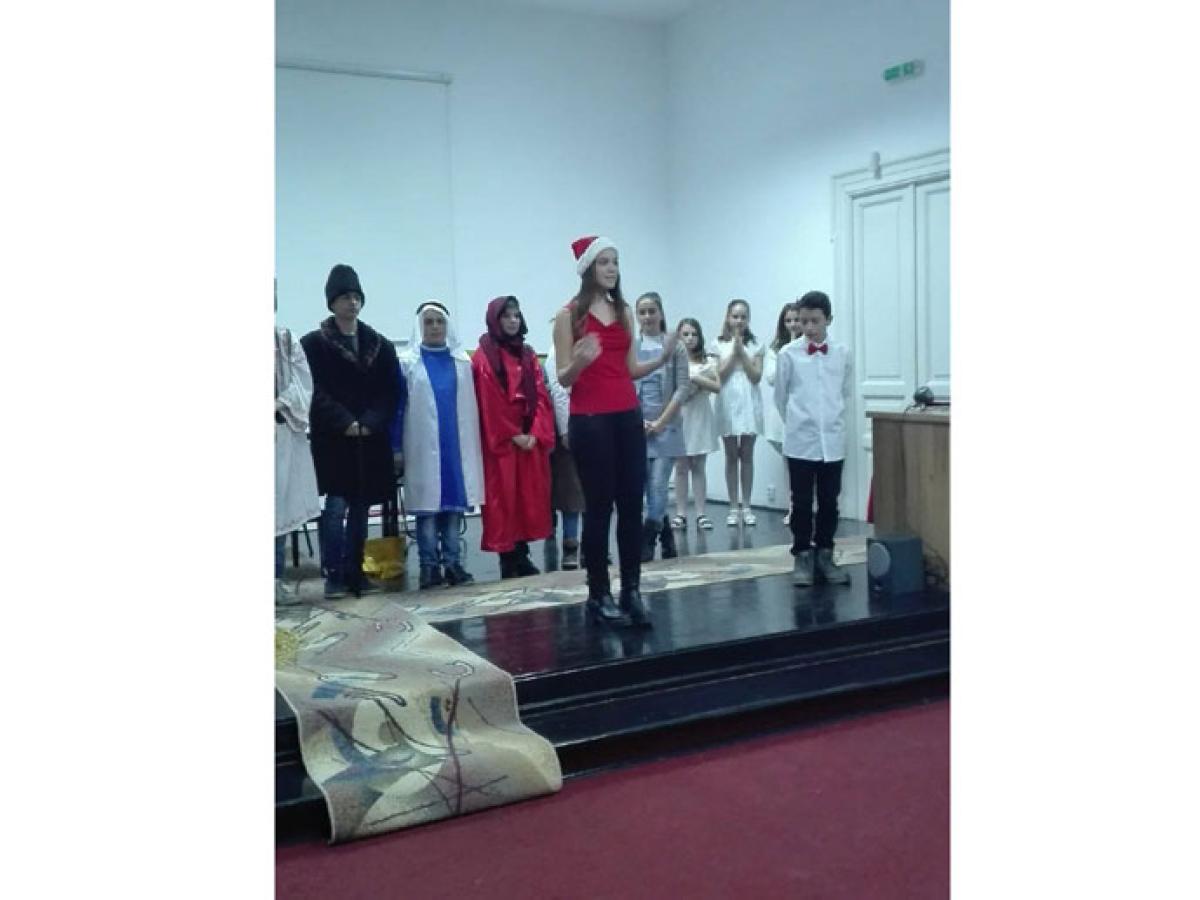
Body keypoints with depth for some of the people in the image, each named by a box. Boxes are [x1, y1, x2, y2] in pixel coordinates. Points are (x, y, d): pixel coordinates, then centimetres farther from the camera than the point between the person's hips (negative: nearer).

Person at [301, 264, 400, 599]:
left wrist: (369, 423, -10)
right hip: (331, 441, -3)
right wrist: (345, 423, -16)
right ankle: (333, 575, -1)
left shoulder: (381, 345, 11)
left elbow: (391, 394, 5)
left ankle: (355, 573, 15)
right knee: (335, 507, -10)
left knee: (360, 510, 7)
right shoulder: (313, 344, 1)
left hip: (370, 443, 4)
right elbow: (314, 393, -7)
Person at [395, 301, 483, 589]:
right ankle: (429, 566, 3)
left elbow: (471, 405, 10)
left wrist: (474, 444, 6)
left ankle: (452, 563, 8)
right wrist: (397, 447, -5)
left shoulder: (462, 361, 9)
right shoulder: (407, 362, 3)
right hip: (423, 447, -2)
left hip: (456, 445, 2)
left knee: (455, 502, 3)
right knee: (427, 504, -2)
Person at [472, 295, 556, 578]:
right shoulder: (483, 358, -4)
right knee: (503, 499, -3)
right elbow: (488, 403, -10)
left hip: (531, 439, 5)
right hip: (500, 442, -5)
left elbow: (541, 396, 6)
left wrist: (536, 433, -7)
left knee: (530, 497, 6)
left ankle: (523, 555, 14)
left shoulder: (528, 355, 13)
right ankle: (507, 559, 3)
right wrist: (512, 435, -12)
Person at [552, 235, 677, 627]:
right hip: (589, 420, -5)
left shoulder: (624, 311, 13)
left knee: (632, 505, 2)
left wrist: (662, 358, -1)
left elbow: (631, 369, 15)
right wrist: (580, 362, -26)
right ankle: (599, 593, 9)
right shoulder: (569, 315, -3)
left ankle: (632, 590, 9)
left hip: (628, 417, 5)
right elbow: (563, 378, -6)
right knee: (599, 506, -1)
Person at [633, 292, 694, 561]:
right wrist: (638, 421, -8)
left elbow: (683, 388, -3)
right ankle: (665, 536, 18)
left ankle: (646, 543, 2)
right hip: (636, 426, 2)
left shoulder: (675, 346, 2)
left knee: (658, 487, -7)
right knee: (640, 487, 1)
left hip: (666, 426, -2)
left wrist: (661, 421, -10)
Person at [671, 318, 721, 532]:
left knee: (699, 468, 5)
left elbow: (717, 386, -7)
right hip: (679, 417, -1)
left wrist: (693, 377, -14)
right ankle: (680, 513, 7)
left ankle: (700, 514, 7)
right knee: (681, 467, 2)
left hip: (700, 418, 1)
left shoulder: (708, 361, 5)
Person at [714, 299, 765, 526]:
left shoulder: (755, 345, 5)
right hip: (728, 402, -1)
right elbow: (719, 375, -6)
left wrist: (742, 351, -10)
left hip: (749, 403, 1)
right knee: (731, 456, 3)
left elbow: (756, 376, -4)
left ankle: (746, 507, 9)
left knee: (747, 455, 3)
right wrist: (733, 350, -10)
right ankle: (734, 507, 8)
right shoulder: (719, 345, 3)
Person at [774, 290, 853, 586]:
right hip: (800, 441, -2)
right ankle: (802, 557, 13)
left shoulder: (842, 353, 1)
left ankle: (825, 556, 18)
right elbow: (780, 396, 6)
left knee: (829, 502, 8)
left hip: (833, 441, 2)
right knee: (802, 503, 3)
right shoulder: (788, 354, -4)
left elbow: (846, 392, 14)